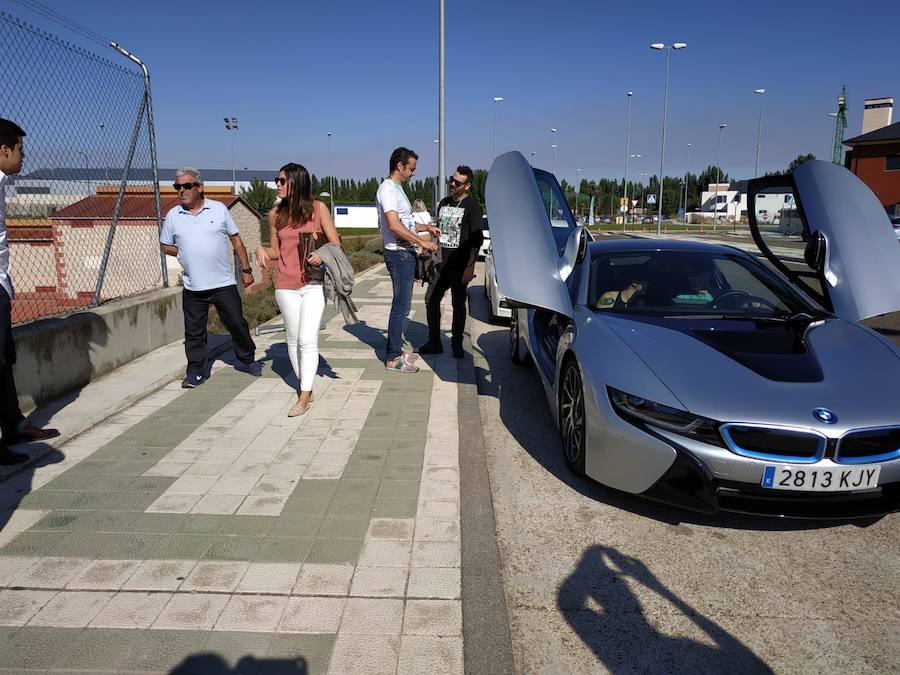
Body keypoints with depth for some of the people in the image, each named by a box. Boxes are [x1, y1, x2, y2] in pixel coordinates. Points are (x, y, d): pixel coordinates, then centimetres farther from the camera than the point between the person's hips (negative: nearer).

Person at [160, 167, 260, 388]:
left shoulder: (219, 209, 1)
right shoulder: (173, 215, 4)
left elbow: (236, 239, 7)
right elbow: (165, 246, 15)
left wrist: (246, 269, 5)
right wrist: (187, 254, 0)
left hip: (224, 283, -1)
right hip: (193, 287, 1)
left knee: (237, 324, 6)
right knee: (194, 332, 6)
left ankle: (246, 360, 25)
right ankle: (196, 371, 19)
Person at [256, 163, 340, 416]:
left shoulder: (318, 208, -2)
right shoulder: (276, 214, 6)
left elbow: (336, 244, 0)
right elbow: (276, 251, 14)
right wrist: (261, 249, -7)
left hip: (314, 284, -3)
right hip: (286, 286, 3)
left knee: (308, 340, -10)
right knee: (294, 339, 10)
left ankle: (304, 398, -5)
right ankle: (304, 385, 26)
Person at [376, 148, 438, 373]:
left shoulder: (397, 189, 17)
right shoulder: (387, 189, -14)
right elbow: (394, 226, -25)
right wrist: (422, 242, -22)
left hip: (406, 254, 10)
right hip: (399, 254, -10)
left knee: (402, 305, 15)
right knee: (401, 306, -7)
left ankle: (395, 351, 24)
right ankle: (393, 358, -1)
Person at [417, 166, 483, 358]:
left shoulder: (472, 205, -6)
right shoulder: (444, 203, 14)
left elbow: (477, 238, -11)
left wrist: (470, 266, -18)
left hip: (459, 266, -6)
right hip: (441, 264, 6)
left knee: (458, 305, 4)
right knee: (432, 301, 6)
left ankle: (457, 344, 17)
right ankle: (434, 343, 17)